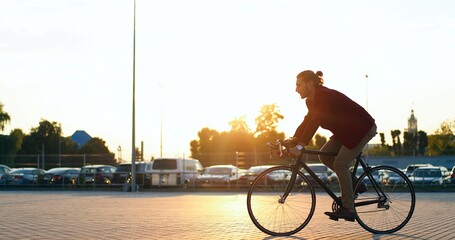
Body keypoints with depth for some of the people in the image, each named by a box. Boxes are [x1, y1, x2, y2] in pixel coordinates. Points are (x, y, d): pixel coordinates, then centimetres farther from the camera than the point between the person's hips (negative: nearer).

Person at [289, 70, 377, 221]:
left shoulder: (325, 96, -26)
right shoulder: (312, 100, 4)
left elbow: (315, 122, -35)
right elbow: (307, 122, 3)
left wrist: (300, 146, -40)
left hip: (362, 128, -10)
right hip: (346, 130, 10)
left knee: (340, 164, -15)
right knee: (324, 155, 0)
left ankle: (348, 210, -9)